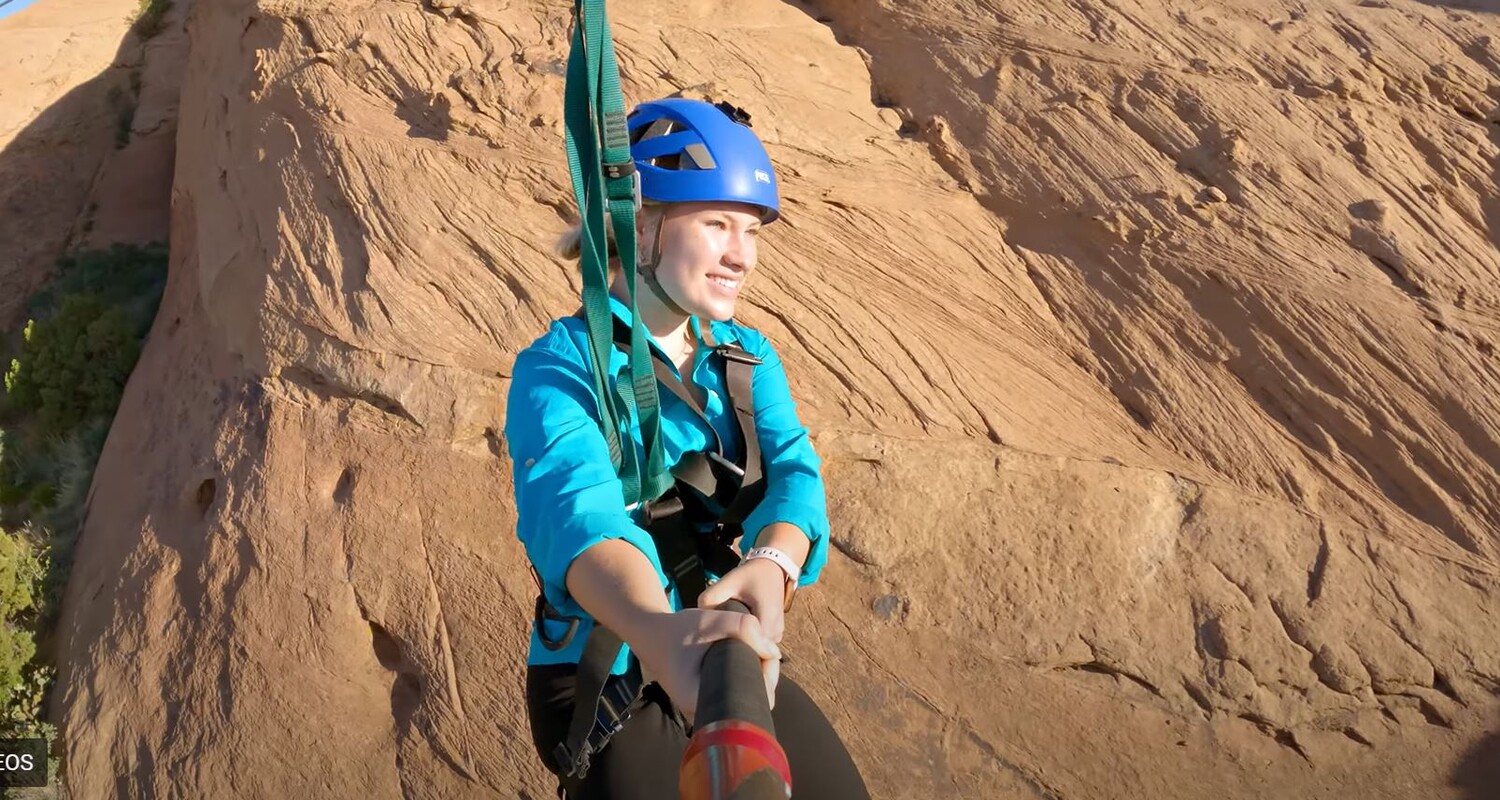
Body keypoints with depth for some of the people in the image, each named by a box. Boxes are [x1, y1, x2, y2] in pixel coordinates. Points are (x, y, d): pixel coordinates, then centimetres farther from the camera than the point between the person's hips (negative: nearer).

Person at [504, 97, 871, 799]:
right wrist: (658, 631, -56)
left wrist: (771, 565, -38)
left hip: (736, 665, 5)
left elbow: (792, 473, -15)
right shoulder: (559, 366, -16)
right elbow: (572, 503, -35)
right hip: (602, 687, -4)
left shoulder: (749, 357, 1)